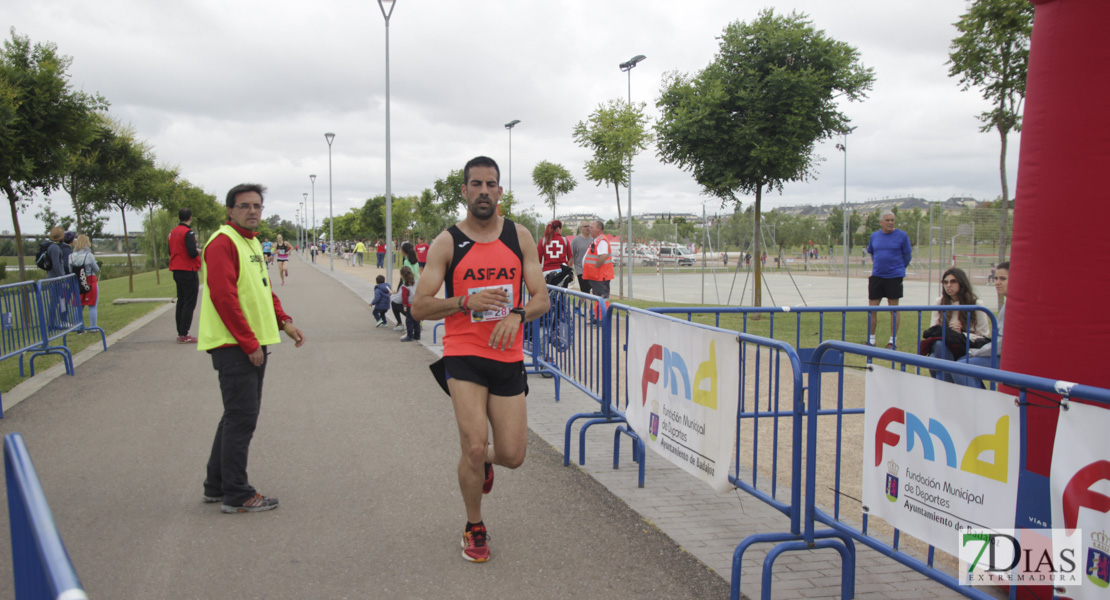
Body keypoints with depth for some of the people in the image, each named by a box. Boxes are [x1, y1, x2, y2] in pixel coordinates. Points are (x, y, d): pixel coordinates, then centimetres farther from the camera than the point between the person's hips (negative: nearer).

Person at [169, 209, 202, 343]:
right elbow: (193, 253, -23)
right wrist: (199, 251, -3)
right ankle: (183, 335, -6)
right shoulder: (188, 233, -15)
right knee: (189, 303, -4)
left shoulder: (172, 232, 10)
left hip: (177, 271, 8)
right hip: (188, 272, -8)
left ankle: (180, 332, 18)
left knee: (181, 302, 14)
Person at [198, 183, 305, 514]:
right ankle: (237, 496, 5)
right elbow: (224, 297, -20)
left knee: (238, 416, 16)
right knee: (241, 419, -5)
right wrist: (250, 343, -19)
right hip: (234, 346, -10)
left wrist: (283, 321, 7)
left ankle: (217, 486, 28)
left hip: (252, 344, 10)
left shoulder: (253, 243, 17)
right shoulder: (223, 243, -13)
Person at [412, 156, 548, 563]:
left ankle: (481, 460, 43)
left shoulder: (520, 237, 5)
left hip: (508, 358, 3)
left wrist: (517, 315, -18)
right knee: (474, 447, -11)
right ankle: (474, 529, 16)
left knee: (513, 456, 3)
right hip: (463, 356, -2)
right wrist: (466, 302, -19)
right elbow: (419, 307, -4)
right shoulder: (447, 243, -1)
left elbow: (541, 299, 4)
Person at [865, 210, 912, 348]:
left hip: (894, 277, -3)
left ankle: (893, 341, 11)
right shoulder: (874, 236, 6)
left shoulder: (902, 235, -3)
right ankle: (871, 339, 14)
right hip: (876, 276, 3)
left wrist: (899, 269, 9)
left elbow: (908, 255, 4)